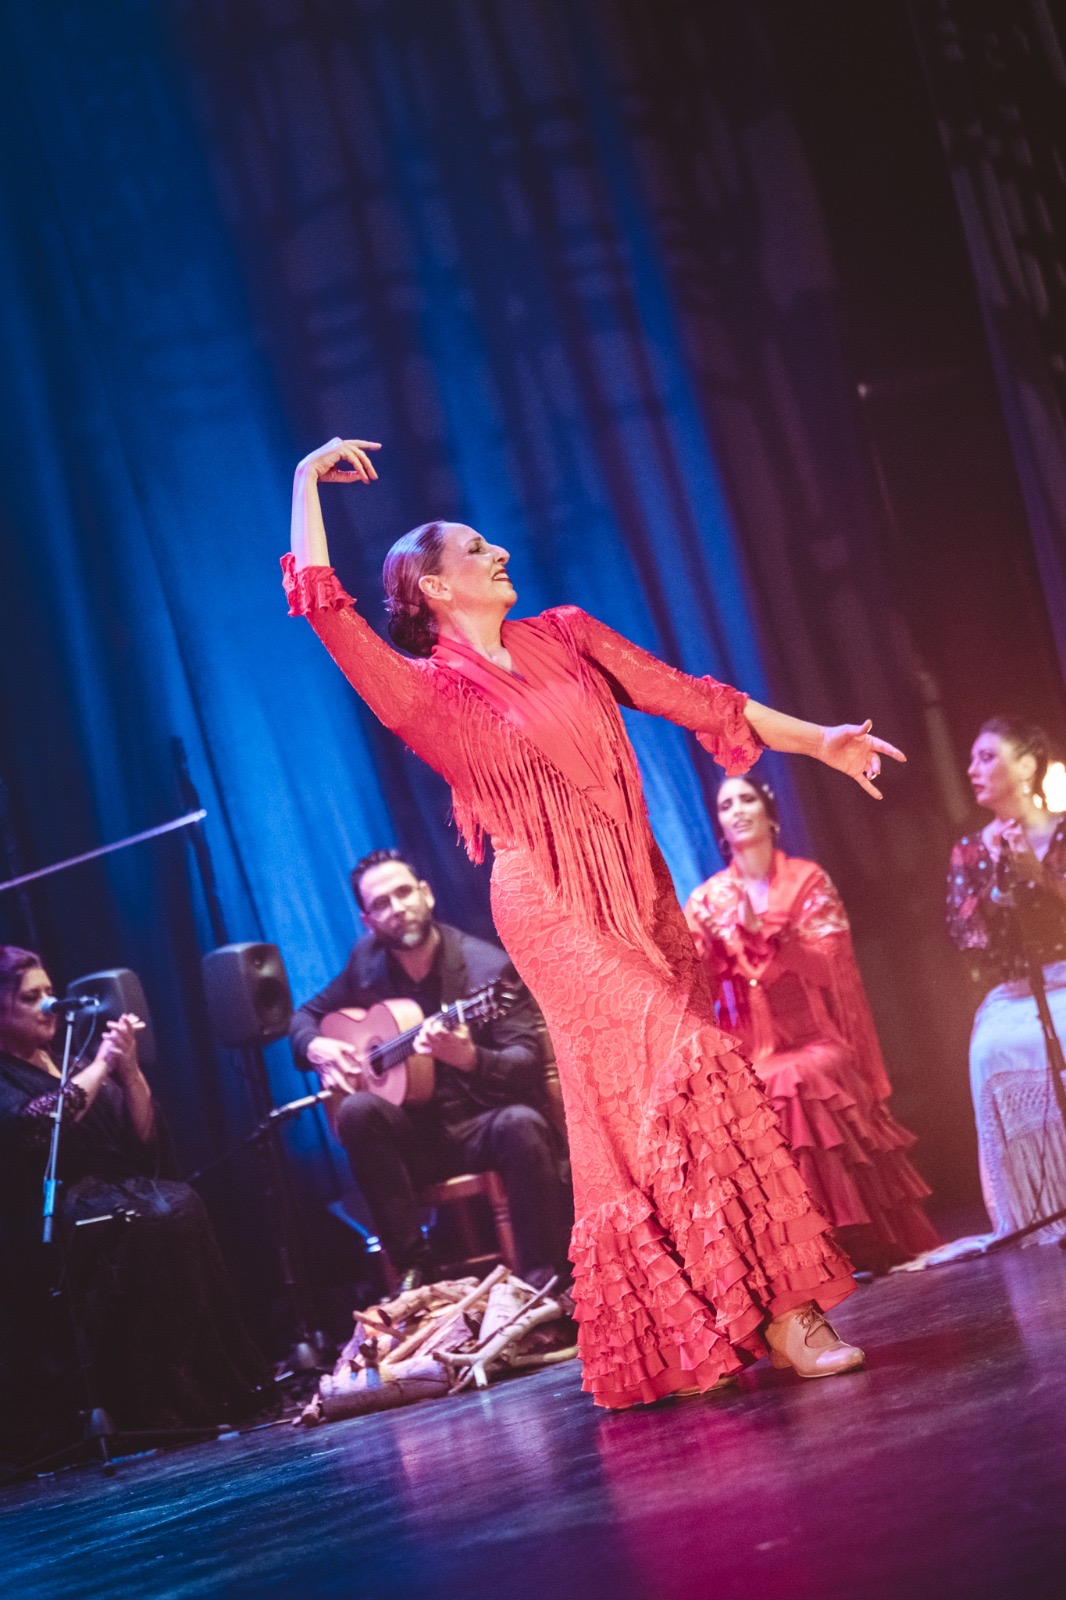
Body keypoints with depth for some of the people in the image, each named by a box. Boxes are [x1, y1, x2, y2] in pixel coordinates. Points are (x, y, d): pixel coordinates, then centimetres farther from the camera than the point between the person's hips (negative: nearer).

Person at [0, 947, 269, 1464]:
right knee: (150, 1224, -31)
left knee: (179, 1206, -25)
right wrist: (99, 1066, -15)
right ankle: (158, 1403, -28)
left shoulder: (68, 1058, 18)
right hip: (54, 1222, -5)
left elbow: (145, 1141, 13)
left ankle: (219, 1386, -24)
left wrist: (129, 1069, -1)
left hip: (116, 1193, 6)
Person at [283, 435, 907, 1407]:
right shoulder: (429, 691, 0)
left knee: (650, 1107, 4)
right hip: (553, 908, -6)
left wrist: (814, 739, 10)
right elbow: (326, 610, -12)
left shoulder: (565, 637, 15)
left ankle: (681, 1341, 11)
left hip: (642, 895, 6)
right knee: (685, 1070, -17)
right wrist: (307, 483, -6)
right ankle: (780, 1313, -15)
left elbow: (686, 697, 14)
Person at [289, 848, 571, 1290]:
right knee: (358, 1111, -27)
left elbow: (528, 1062, -14)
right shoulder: (367, 962, 4)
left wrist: (470, 1058, -35)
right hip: (417, 1135, 3)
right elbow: (307, 1014, 18)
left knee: (522, 1124, -37)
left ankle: (543, 1280, -24)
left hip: (487, 1125, -3)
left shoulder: (489, 967, -10)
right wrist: (315, 1046, -6)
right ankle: (412, 1268, -21)